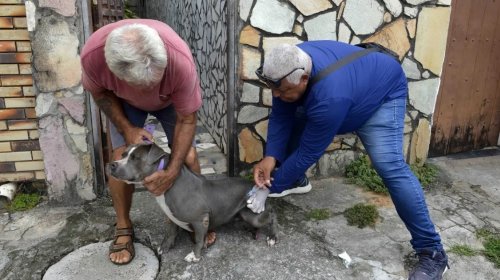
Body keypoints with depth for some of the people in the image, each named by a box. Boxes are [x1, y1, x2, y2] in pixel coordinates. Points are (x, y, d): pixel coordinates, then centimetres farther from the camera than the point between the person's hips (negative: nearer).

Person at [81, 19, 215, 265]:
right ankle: (123, 228, 9)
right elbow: (100, 92, -13)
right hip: (125, 102, 1)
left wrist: (172, 170, -31)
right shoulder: (93, 54, -38)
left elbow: (187, 119, -28)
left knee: (187, 156, -9)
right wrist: (127, 128, -23)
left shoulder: (180, 59, -42)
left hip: (171, 100, 0)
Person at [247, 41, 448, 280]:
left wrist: (270, 189, -27)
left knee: (388, 165, -25)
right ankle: (297, 180, 22)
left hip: (383, 93, -7)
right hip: (352, 80, 8)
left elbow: (307, 153, -35)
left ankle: (432, 251, -13)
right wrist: (271, 157, -29)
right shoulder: (288, 69, -23)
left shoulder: (330, 99, -44)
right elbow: (280, 119, -15)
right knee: (290, 122, -2)